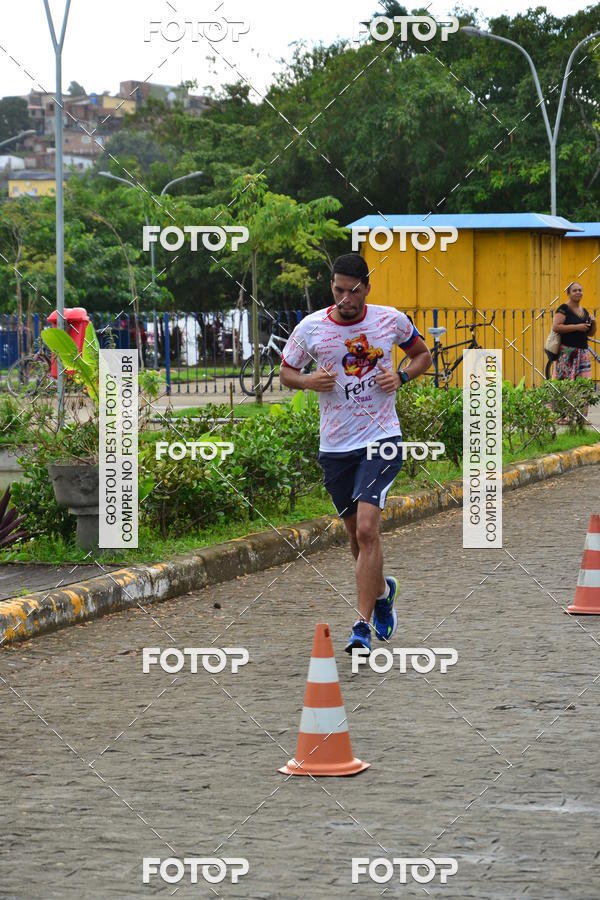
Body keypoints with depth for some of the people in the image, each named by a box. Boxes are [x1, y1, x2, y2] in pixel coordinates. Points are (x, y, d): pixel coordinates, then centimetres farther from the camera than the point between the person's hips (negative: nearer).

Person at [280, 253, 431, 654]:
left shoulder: (391, 320, -4)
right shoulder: (311, 327, -3)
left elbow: (423, 353, 14)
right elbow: (285, 371, 11)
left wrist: (402, 377, -6)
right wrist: (308, 381, -11)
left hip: (381, 439, -3)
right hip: (335, 444, 3)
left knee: (367, 529, -18)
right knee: (356, 533, 14)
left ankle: (363, 626, -15)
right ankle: (382, 589, 45)